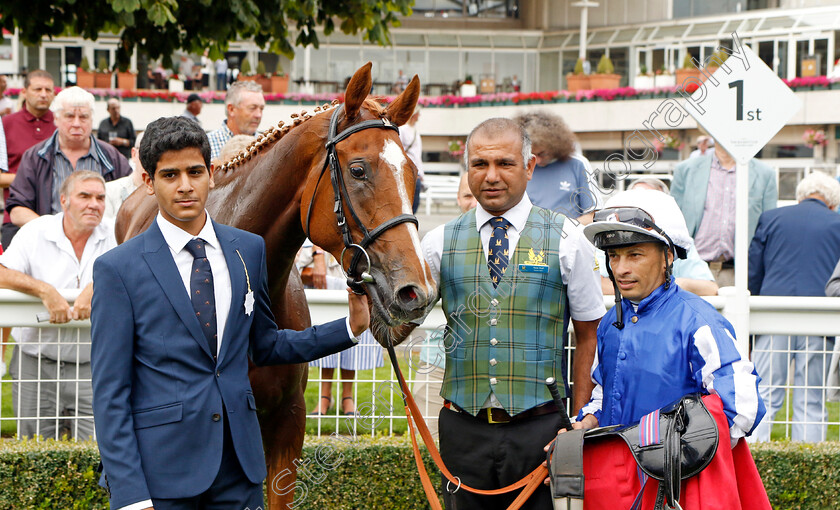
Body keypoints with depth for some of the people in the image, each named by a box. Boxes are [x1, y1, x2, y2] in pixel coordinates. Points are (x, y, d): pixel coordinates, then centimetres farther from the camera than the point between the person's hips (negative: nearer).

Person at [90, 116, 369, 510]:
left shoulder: (249, 250, 9)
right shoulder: (117, 269, -6)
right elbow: (110, 392, -7)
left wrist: (351, 328, 8)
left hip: (239, 463, 4)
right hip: (161, 472, -4)